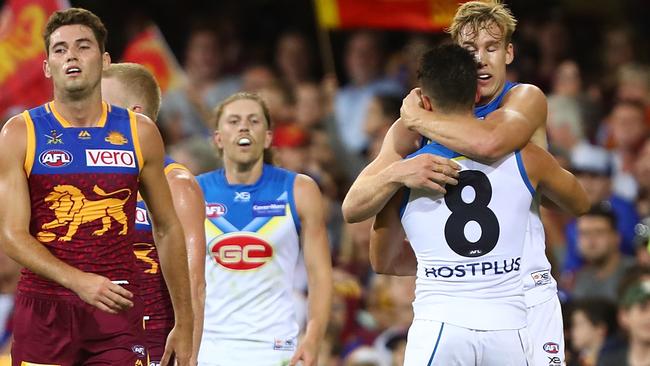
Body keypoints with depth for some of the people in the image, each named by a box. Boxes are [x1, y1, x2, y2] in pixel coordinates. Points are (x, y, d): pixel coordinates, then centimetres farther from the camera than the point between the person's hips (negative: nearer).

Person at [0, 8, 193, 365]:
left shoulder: (140, 133, 7)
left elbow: (167, 231, 15)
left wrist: (184, 324, 12)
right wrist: (79, 281, -23)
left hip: (118, 309, 1)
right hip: (44, 308, -1)